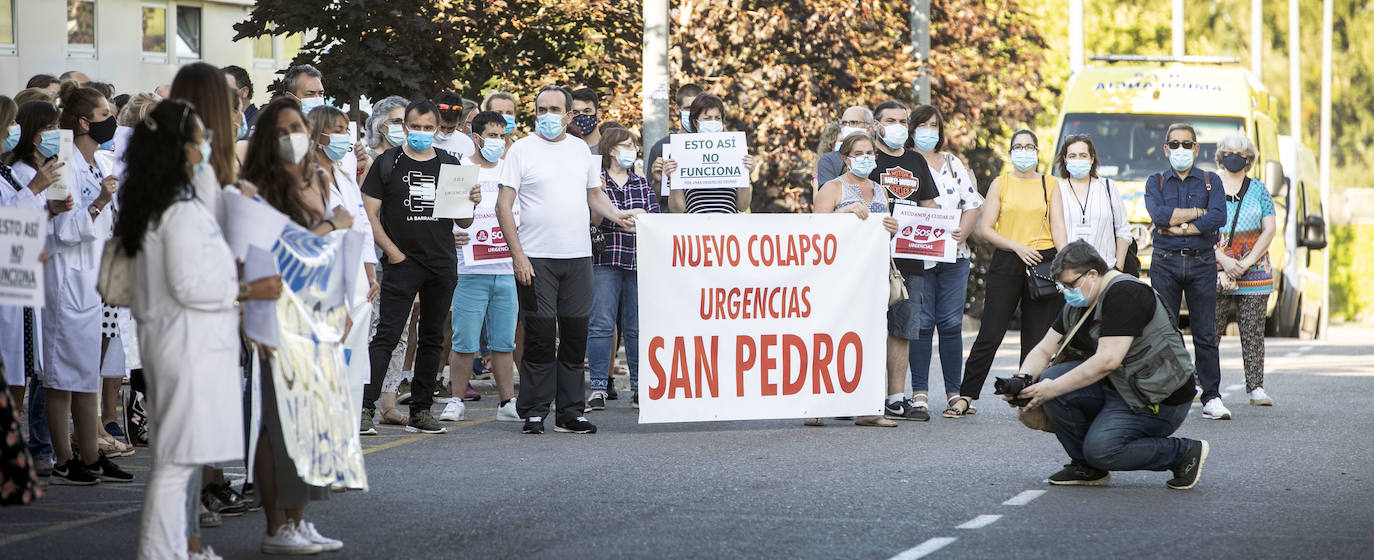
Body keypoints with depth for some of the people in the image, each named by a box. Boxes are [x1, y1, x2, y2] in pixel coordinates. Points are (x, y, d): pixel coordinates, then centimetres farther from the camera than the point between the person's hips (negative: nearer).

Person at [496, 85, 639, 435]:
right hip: (536, 259, -4)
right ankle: (534, 413, 1)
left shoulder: (579, 149, 13)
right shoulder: (522, 150, -1)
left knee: (575, 336, 5)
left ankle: (570, 413, 10)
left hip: (578, 258, 4)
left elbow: (595, 195, 22)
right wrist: (517, 255, -12)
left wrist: (617, 216, 1)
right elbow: (504, 206, -4)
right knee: (540, 337, -6)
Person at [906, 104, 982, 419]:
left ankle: (954, 392, 5)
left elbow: (973, 204, 12)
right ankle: (919, 393, -4)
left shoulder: (954, 164, 15)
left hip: (954, 255, 3)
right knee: (921, 323, -7)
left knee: (951, 323, 1)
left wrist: (962, 233, -4)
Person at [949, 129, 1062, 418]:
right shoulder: (1001, 184, 6)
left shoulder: (1049, 185, 9)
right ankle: (965, 397, 0)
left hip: (1043, 261, 1)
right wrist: (1017, 246, -12)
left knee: (1037, 337, 2)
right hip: (1006, 263, -1)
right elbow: (985, 228, 1)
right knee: (990, 335, -5)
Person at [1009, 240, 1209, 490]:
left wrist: (1052, 389, -28)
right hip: (1116, 387, 9)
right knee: (1050, 379, -11)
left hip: (1160, 398, -9)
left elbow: (1107, 361, -30)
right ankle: (1085, 467, 2)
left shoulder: (1124, 293, -22)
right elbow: (1044, 350, 7)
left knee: (1101, 449, -25)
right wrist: (1023, 378, -16)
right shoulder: (1077, 304, 7)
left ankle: (1185, 452, -5)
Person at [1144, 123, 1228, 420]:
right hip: (1165, 264, 0)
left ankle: (1211, 398, 0)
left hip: (1202, 264, 0)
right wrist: (1198, 212, -8)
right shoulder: (1156, 182, 11)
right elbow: (1159, 214, -10)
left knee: (1205, 334, -2)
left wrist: (1179, 227, -10)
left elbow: (1218, 218, -8)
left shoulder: (1210, 181, 10)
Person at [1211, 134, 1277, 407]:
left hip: (1254, 270, 1)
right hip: (1216, 270, -1)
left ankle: (1256, 387, 2)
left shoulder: (1258, 190, 10)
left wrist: (1247, 262, -8)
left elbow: (1269, 230, 4)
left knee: (1253, 332, 0)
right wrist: (1223, 259, -12)